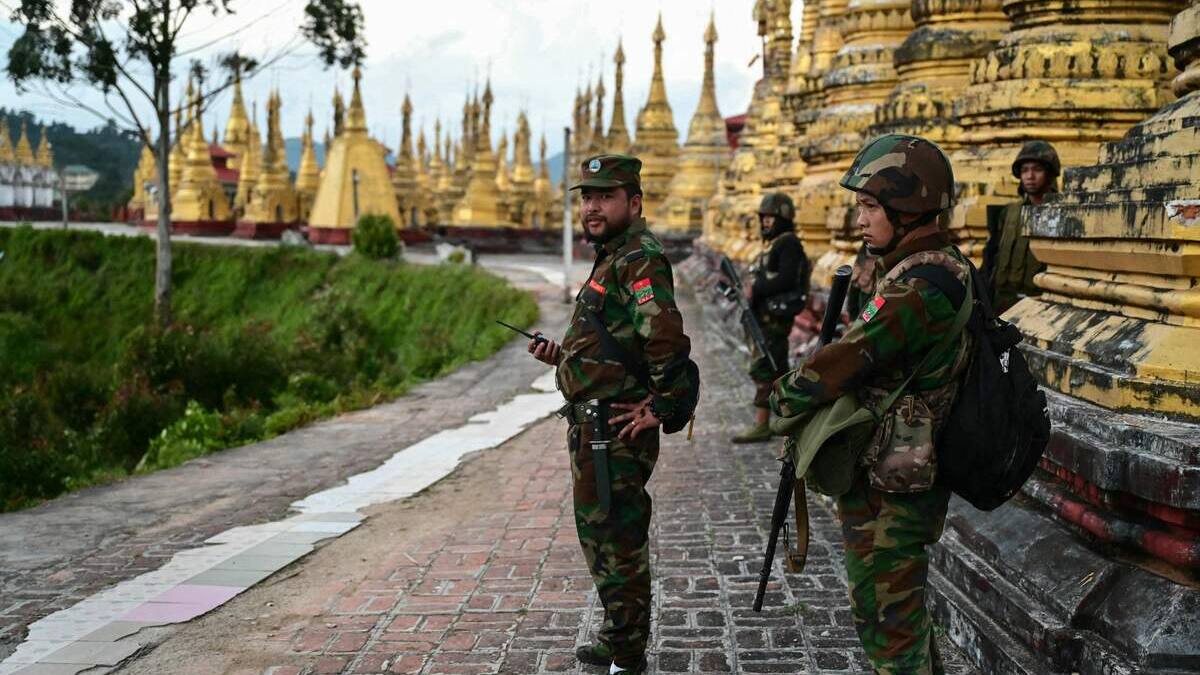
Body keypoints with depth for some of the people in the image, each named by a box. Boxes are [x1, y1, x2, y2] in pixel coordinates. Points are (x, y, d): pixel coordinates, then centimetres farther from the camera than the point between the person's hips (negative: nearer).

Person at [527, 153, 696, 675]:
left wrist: (660, 407, -22)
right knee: (602, 534, 21)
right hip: (595, 427, 11)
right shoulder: (613, 259, 17)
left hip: (614, 431, -11)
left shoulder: (639, 260, -17)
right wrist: (562, 356, 10)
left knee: (616, 540, -2)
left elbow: (668, 338, -31)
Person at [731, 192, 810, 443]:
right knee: (777, 369, 15)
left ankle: (761, 426, -7)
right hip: (765, 316, 10)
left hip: (775, 317, -10)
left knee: (763, 369, -10)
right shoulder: (773, 244, 18)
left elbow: (786, 279, -23)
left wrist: (755, 288, -20)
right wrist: (749, 288, 5)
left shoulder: (788, 243, -12)